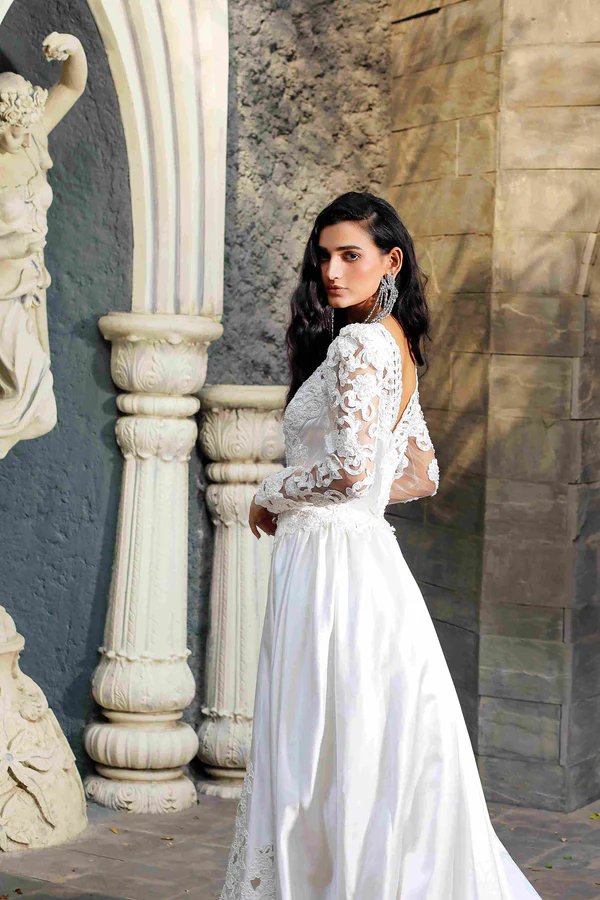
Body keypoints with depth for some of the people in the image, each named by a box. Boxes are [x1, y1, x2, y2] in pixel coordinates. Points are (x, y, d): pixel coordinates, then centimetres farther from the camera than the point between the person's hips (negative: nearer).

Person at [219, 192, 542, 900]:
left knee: (325, 756, -2)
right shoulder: (396, 345, 15)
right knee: (382, 763, 14)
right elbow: (422, 476, 21)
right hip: (365, 556, 10)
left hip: (331, 561, -10)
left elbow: (351, 468, -23)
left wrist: (271, 496, -8)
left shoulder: (358, 342, -14)